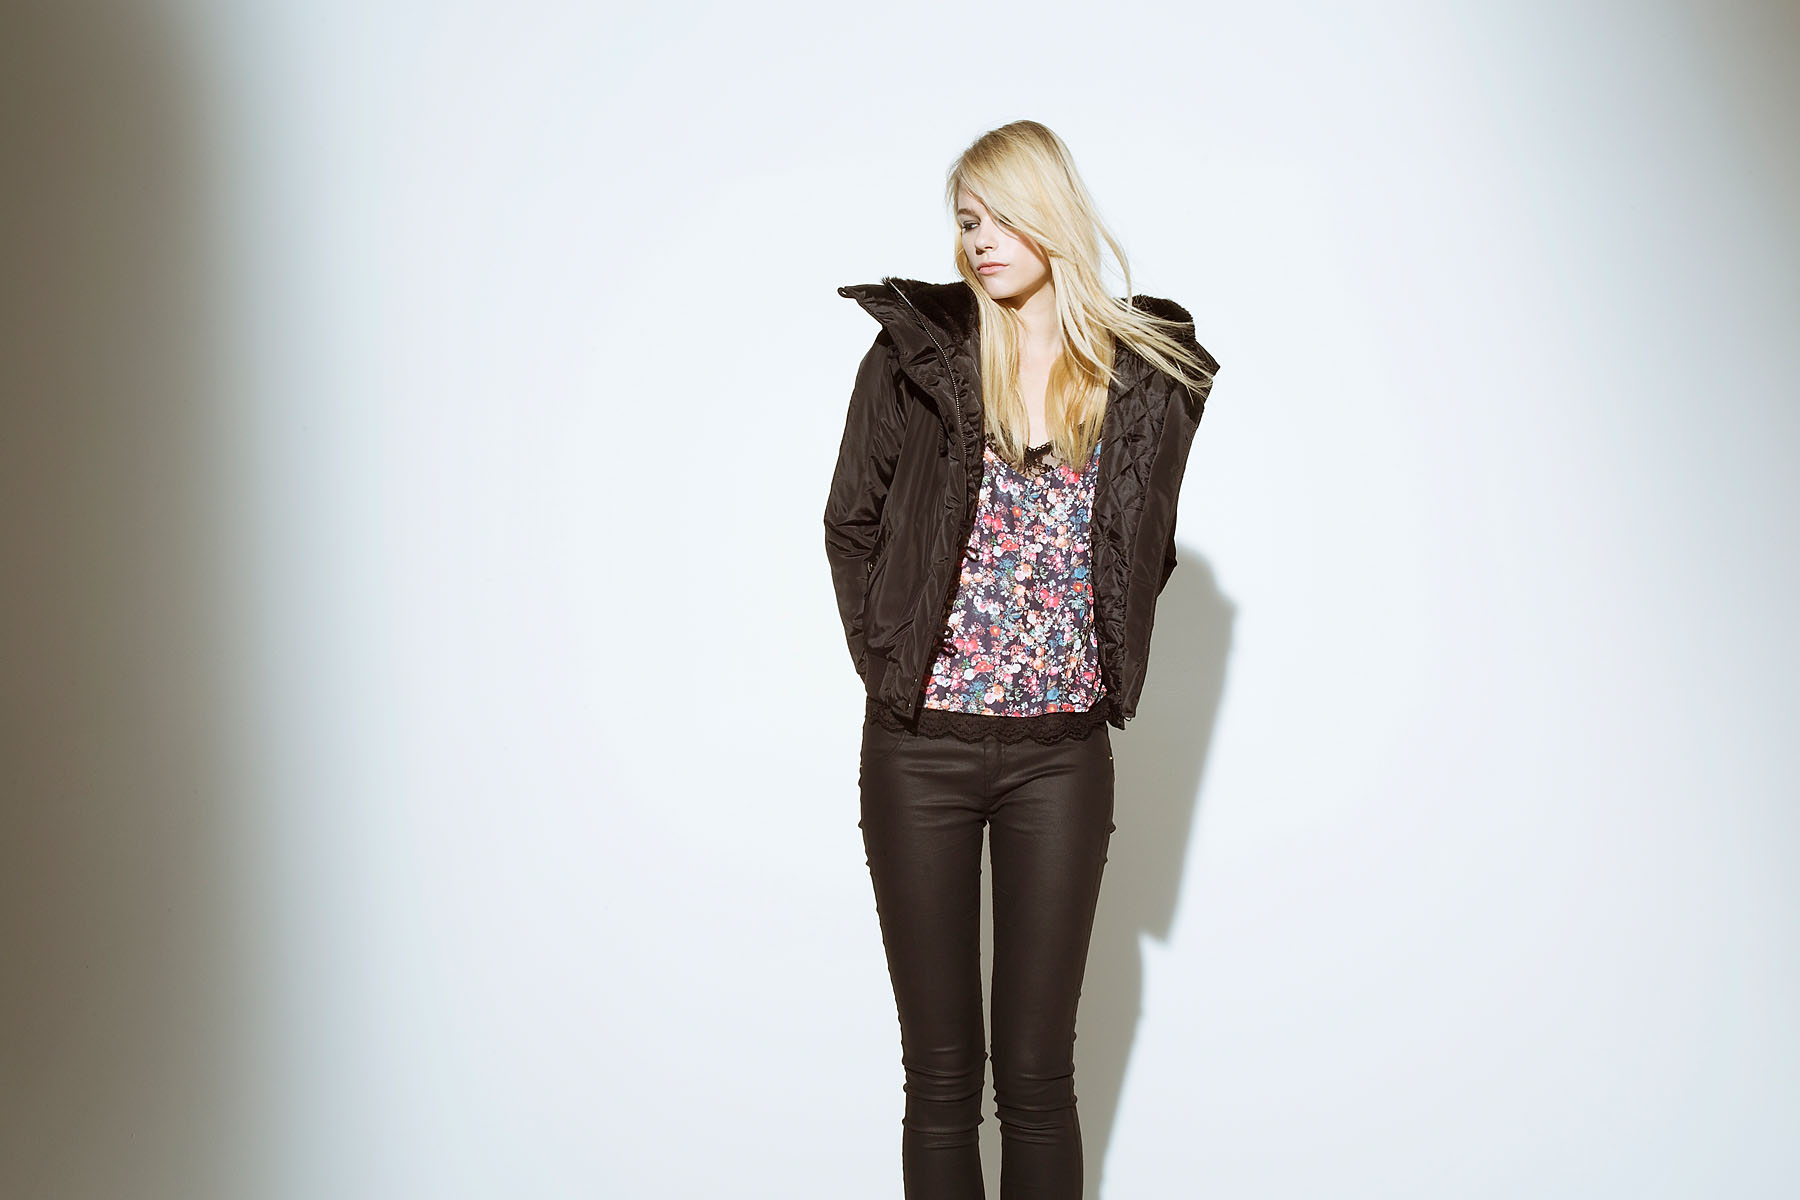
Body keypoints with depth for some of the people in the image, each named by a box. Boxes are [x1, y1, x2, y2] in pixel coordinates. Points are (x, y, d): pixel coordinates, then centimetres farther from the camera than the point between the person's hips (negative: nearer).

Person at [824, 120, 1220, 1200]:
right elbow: (852, 523, 7)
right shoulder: (915, 349, 1)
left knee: (1038, 1076, 8)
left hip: (1063, 753, 1)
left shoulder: (1147, 374, 4)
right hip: (920, 746, 0)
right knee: (940, 1077, 9)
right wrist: (889, 657, 1)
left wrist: (1107, 668, 5)